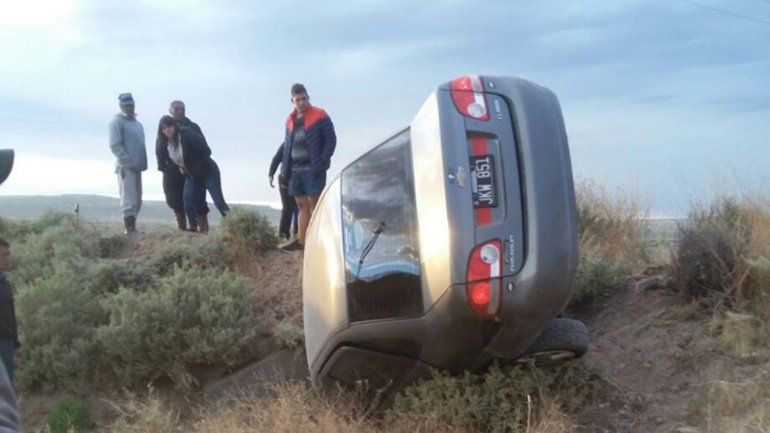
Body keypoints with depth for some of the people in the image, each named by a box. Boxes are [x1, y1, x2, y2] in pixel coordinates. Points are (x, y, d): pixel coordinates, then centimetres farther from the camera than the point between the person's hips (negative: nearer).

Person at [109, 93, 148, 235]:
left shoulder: (136, 123, 20)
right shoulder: (117, 122, -4)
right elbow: (115, 145, -13)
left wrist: (142, 163, 12)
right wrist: (128, 161, -20)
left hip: (137, 167, 8)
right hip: (125, 167, -8)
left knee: (137, 199, 9)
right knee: (129, 198, -10)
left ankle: (132, 227, 14)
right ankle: (129, 228, -9)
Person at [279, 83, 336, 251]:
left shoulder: (320, 116, -4)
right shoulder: (290, 120, 14)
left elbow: (331, 140, -7)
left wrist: (322, 162, -14)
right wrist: (285, 168, 12)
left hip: (313, 169, -6)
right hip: (295, 170, 6)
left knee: (314, 205, -5)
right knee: (302, 206, 10)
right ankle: (301, 240, 13)